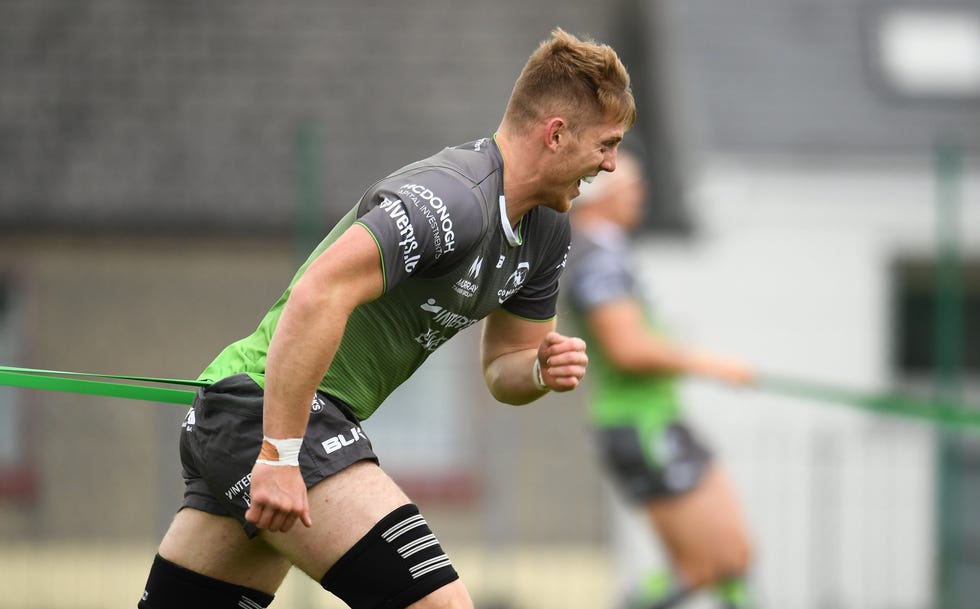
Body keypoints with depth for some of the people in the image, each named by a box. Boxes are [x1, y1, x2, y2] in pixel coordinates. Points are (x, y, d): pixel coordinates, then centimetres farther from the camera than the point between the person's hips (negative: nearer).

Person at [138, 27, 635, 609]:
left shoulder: (547, 231, 12)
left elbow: (503, 363, 24)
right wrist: (279, 455, -31)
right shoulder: (451, 200, -19)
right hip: (265, 404, -11)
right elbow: (317, 297, -29)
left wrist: (541, 369, -1)